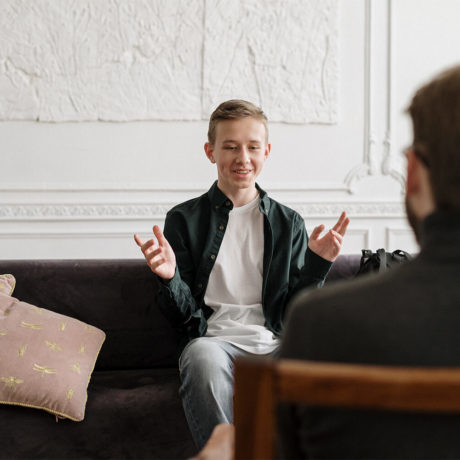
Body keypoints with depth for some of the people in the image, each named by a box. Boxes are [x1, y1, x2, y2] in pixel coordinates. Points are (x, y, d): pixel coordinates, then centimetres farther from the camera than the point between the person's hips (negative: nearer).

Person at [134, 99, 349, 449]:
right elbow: (184, 314, 8)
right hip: (216, 339, -1)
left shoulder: (289, 223, 16)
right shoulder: (184, 220, 10)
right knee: (203, 356, -38)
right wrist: (169, 278, -12)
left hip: (276, 343, 2)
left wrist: (316, 265, -3)